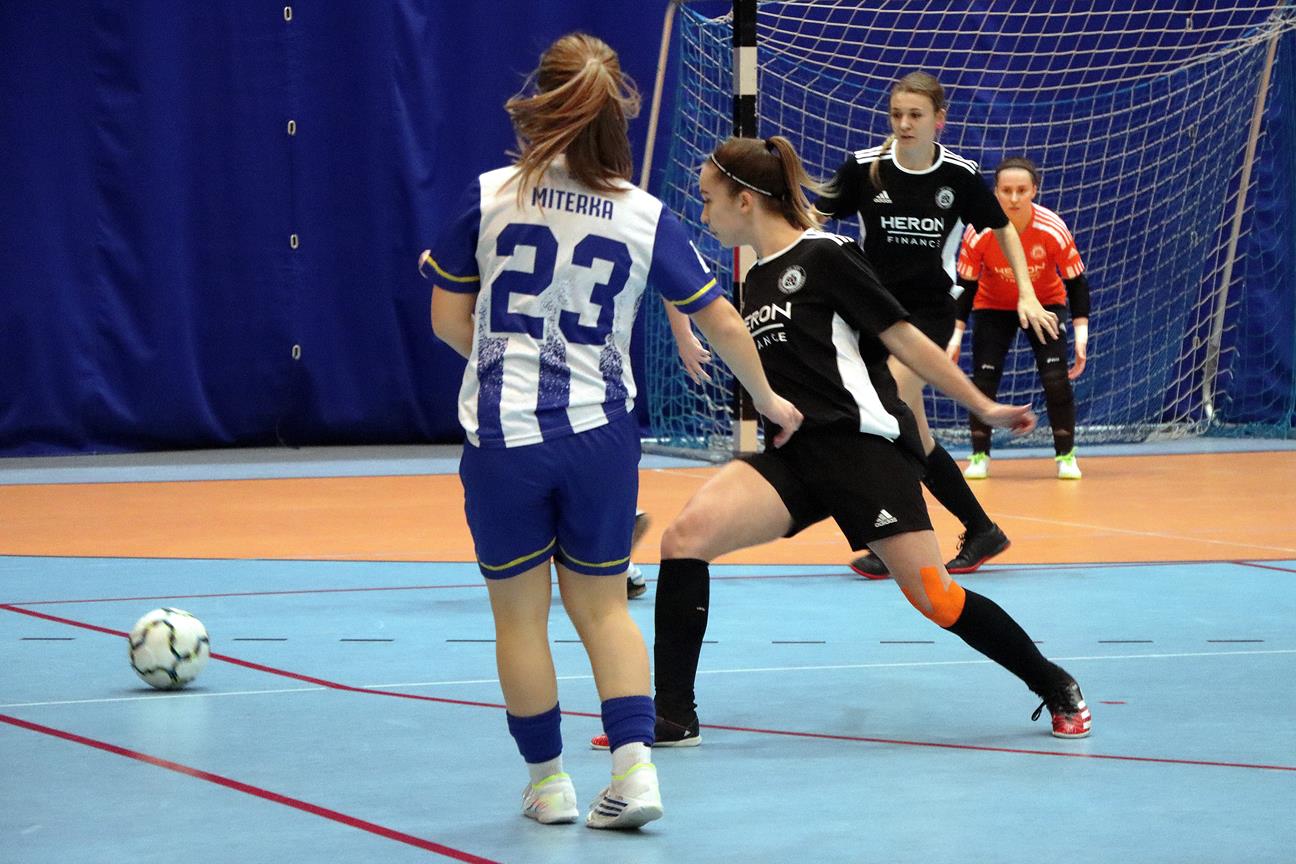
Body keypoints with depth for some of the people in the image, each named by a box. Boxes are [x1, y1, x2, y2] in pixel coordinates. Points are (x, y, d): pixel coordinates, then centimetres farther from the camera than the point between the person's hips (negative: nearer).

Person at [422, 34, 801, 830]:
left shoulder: (489, 195, -5)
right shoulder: (645, 216, -1)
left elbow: (449, 322, 2)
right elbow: (722, 322, 4)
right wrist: (767, 398, 21)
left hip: (502, 435, -2)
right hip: (601, 434, 2)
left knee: (520, 616, 12)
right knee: (603, 606, 16)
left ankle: (548, 781, 20)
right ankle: (636, 765, 2)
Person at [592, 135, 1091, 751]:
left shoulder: (824, 256, -6)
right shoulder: (754, 282, 16)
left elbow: (901, 337, -6)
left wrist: (983, 407, -4)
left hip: (865, 444, -7)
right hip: (795, 455, 7)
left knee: (933, 597, -7)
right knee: (687, 531, -16)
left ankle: (1056, 688, 17)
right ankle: (673, 716, -12)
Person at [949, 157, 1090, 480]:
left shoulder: (1053, 229, -27)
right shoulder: (979, 232, -26)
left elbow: (1076, 282, -17)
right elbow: (966, 285, -14)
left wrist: (1081, 333, -23)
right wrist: (957, 334, -18)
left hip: (1045, 305, -1)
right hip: (993, 307, 1)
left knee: (1056, 378, -16)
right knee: (984, 379, -11)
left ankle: (1066, 456, 1)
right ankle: (979, 456, 6)